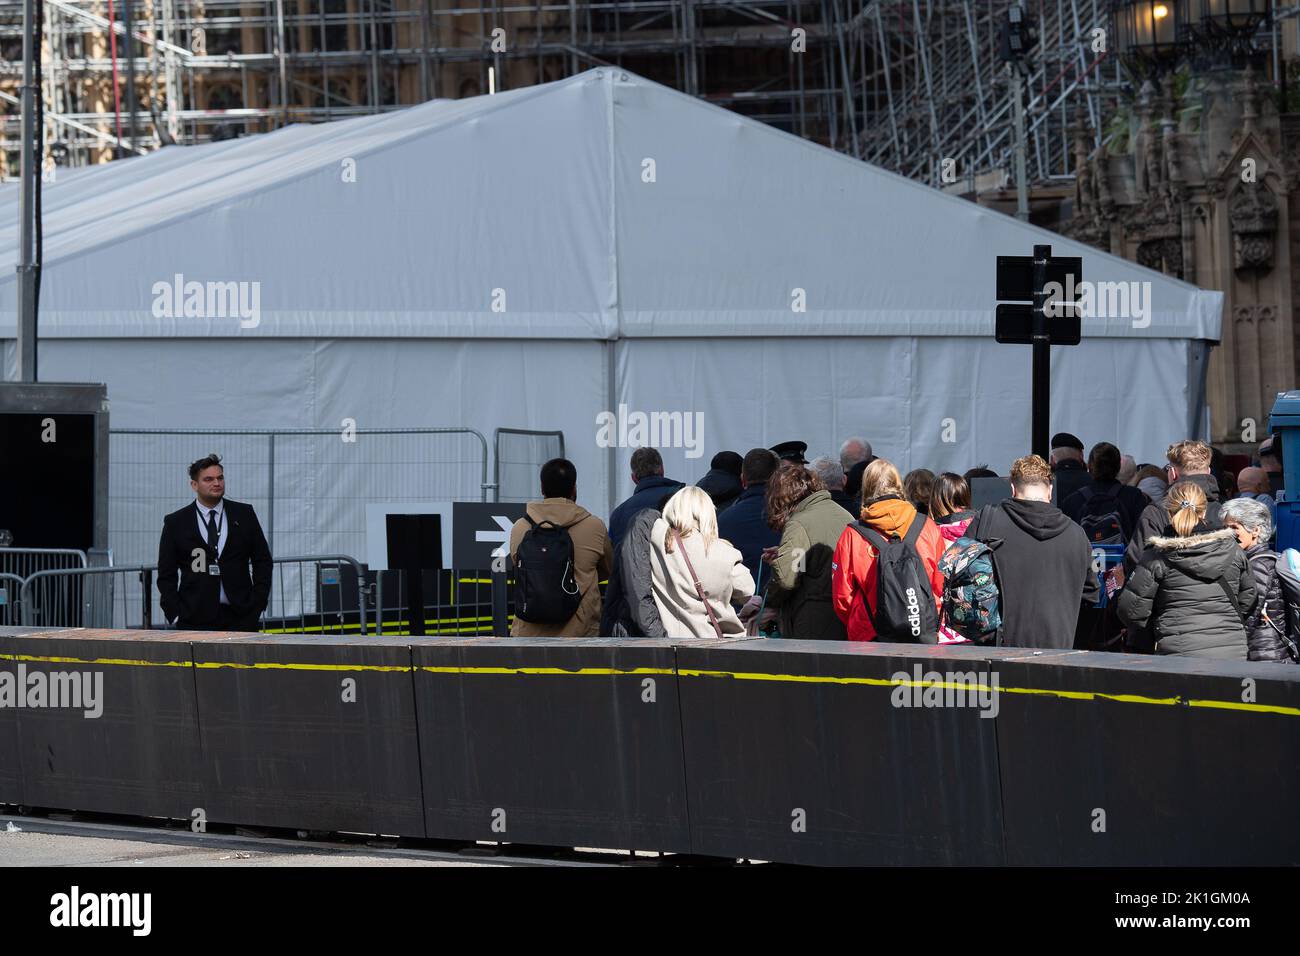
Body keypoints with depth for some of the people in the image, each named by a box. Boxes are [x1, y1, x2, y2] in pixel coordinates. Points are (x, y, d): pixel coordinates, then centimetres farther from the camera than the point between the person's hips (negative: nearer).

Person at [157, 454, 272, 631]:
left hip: (240, 617, 1)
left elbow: (262, 560, 13)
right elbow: (166, 575, 7)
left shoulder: (244, 515, 9)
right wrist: (175, 614, -3)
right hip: (195, 620, -1)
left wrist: (257, 602, 2)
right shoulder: (176, 523, 5)